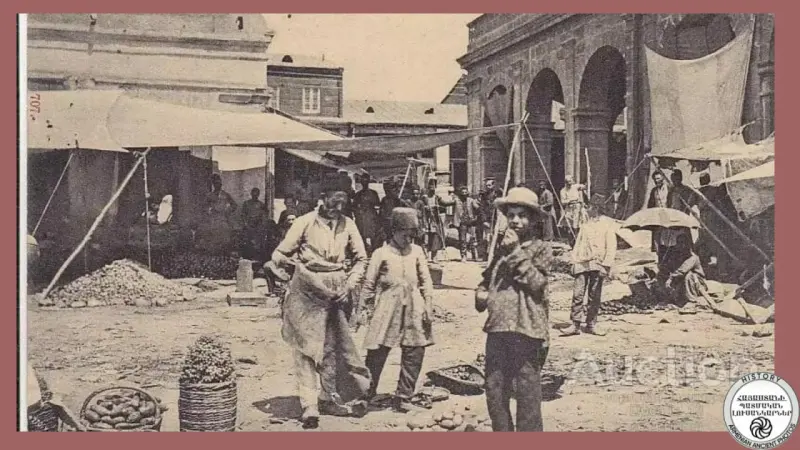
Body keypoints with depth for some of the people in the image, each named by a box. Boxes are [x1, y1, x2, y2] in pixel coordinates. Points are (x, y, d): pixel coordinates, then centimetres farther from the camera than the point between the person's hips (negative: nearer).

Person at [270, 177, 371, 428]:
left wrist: (350, 284, 2)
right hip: (307, 289, -3)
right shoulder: (305, 222, -2)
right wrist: (284, 261, -21)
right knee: (305, 347, -5)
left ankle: (330, 399, 20)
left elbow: (361, 258, 14)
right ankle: (309, 407, -2)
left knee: (334, 346, 5)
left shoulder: (348, 225, 7)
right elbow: (280, 254, 1)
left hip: (337, 292, 3)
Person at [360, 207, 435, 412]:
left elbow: (426, 281, 12)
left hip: (413, 309, 3)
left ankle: (403, 397, 15)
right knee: (377, 353, -2)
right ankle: (367, 394, 16)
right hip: (387, 309, -3)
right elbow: (369, 284, 4)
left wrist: (428, 306, 4)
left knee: (415, 353, 2)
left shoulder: (417, 251, 9)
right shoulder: (381, 254, 0)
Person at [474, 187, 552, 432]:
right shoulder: (501, 248, 17)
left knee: (528, 394, -1)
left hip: (527, 331, -6)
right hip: (497, 329, 6)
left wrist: (516, 252, -13)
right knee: (494, 392, 11)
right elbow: (486, 280, 29)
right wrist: (481, 294, 7)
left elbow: (536, 282, -13)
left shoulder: (541, 249, 2)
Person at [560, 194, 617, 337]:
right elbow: (577, 244, 17)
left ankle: (591, 324, 14)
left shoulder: (607, 225, 2)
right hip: (582, 263, 3)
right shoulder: (585, 225, 16)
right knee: (578, 294, -5)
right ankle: (575, 324, -3)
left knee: (595, 296, 4)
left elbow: (611, 247, -2)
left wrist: (606, 265, -10)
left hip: (597, 264, -3)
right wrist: (574, 262, 8)